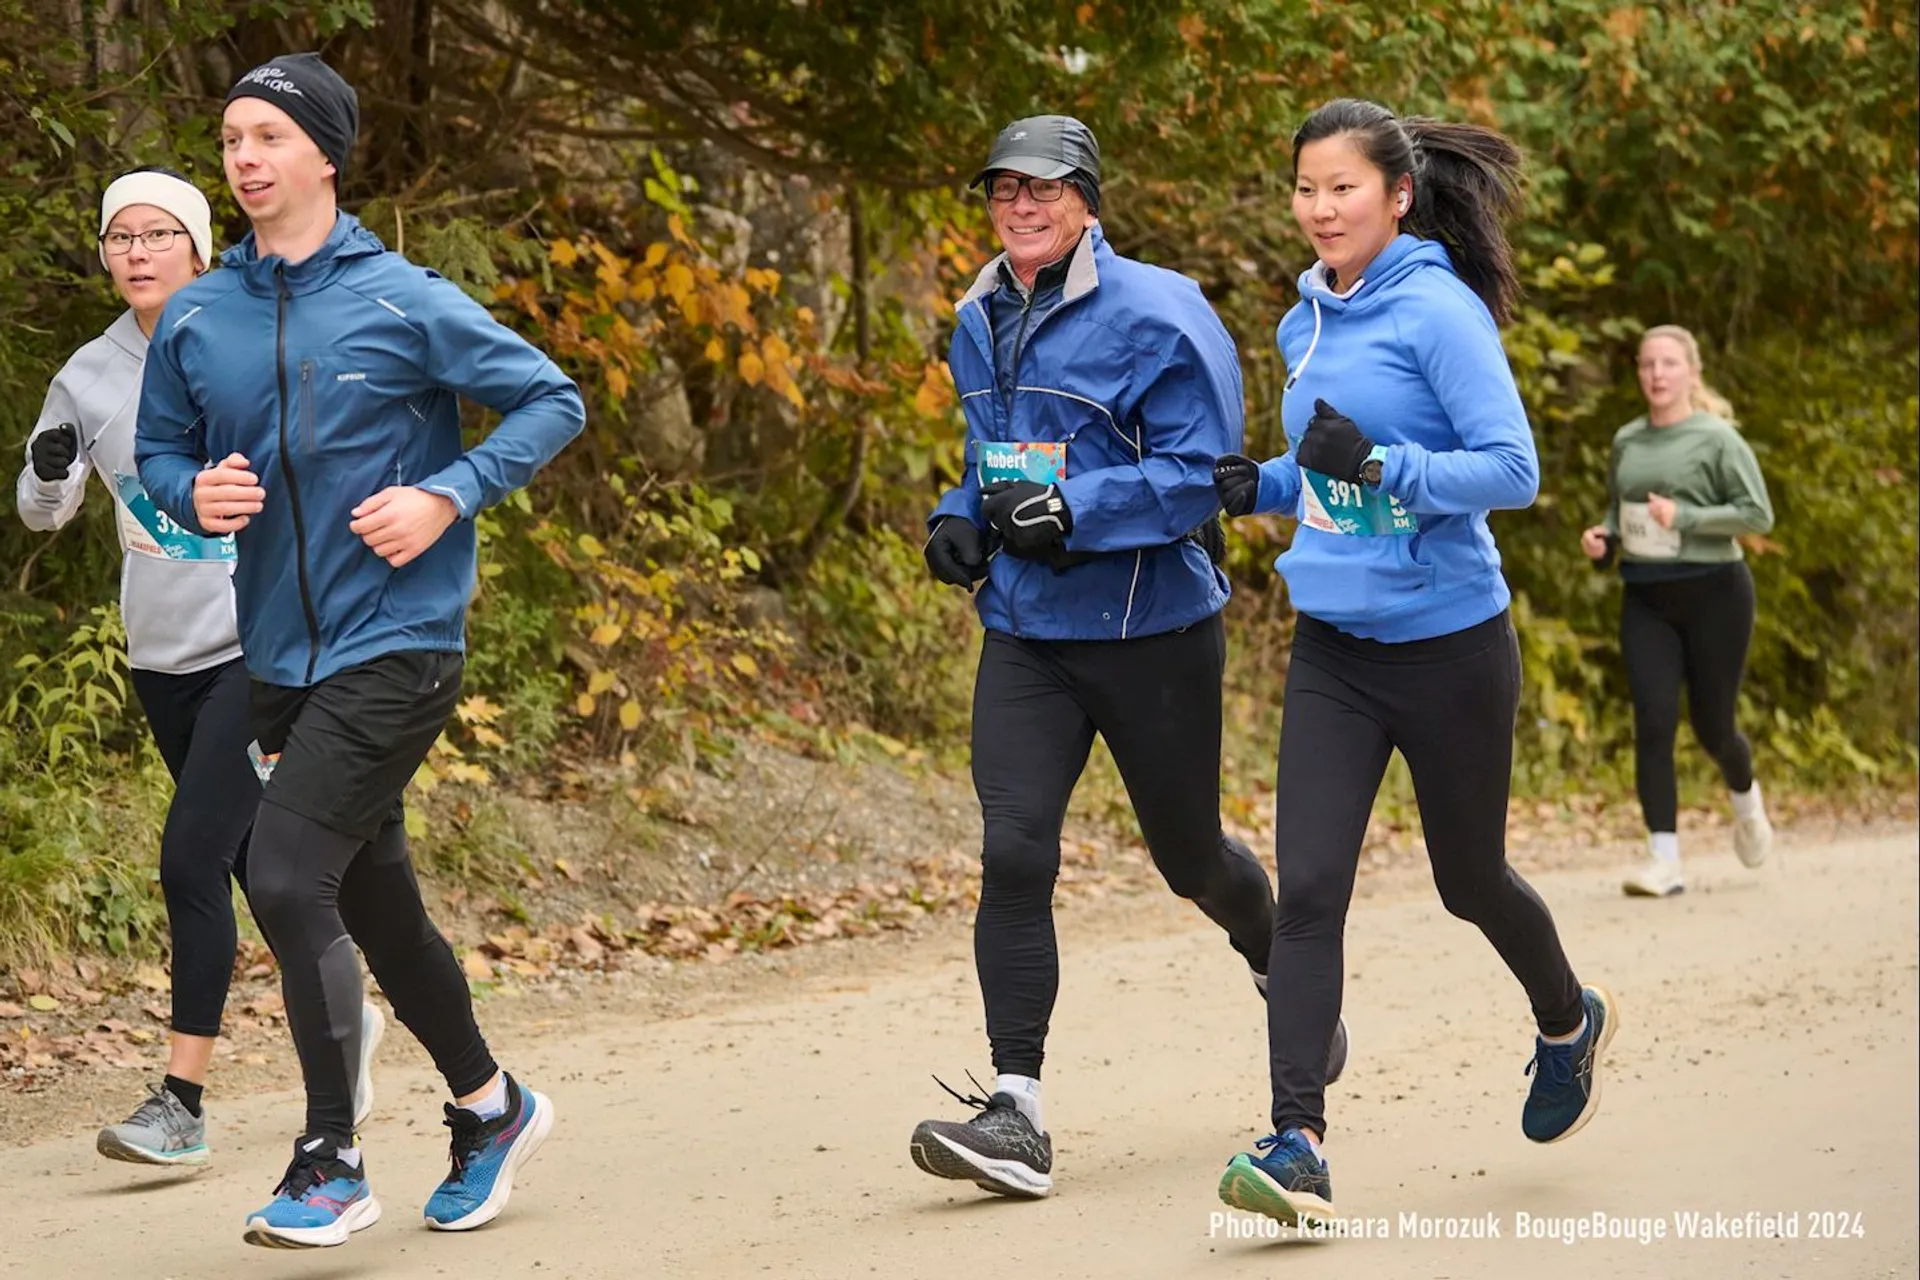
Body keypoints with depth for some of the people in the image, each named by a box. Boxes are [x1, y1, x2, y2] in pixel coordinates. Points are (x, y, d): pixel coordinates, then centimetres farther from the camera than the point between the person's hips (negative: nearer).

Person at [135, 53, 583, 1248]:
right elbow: (158, 447, 17)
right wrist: (195, 494, -5)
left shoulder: (404, 302, -8)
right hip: (282, 657, 6)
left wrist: (449, 495, -15)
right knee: (376, 904, 16)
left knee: (289, 880, -17)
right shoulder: (196, 321, 5)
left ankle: (332, 1165, -5)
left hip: (398, 644, -6)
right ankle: (491, 1108, 37)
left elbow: (554, 400, -3)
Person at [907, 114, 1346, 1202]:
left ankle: (1282, 967, 47)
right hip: (1025, 631, 5)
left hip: (1153, 629, -5)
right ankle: (1017, 1116, -15)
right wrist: (962, 521, 4)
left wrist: (1074, 510, -28)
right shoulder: (981, 326, 10)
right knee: (1013, 854, -13)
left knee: (1190, 855, 11)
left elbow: (1199, 474, -17)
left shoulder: (1157, 317, -12)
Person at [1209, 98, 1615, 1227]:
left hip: (1448, 645, -5)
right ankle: (1299, 1143, -12)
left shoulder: (1441, 312, -13)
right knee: (1307, 889, -9)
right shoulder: (1308, 323, 9)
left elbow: (1513, 468, -19)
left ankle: (1571, 1022, 44)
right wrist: (1264, 487, 3)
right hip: (1333, 653, 5)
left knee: (1470, 879, 13)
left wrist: (1379, 466, -30)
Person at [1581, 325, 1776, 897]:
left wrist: (1683, 517, -19)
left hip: (1713, 592, -4)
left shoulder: (1717, 438, -7)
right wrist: (1603, 537, 1)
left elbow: (1757, 513, -11)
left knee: (1711, 724, 6)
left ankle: (1745, 797, 41)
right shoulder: (1626, 441, 8)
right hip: (1645, 598, 4)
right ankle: (1664, 858, -9)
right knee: (1653, 722, -9)